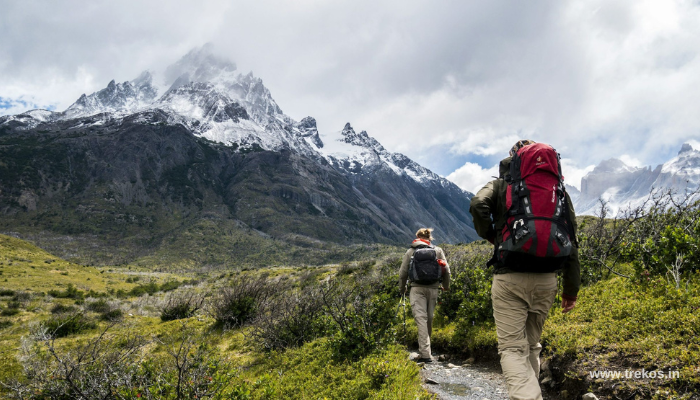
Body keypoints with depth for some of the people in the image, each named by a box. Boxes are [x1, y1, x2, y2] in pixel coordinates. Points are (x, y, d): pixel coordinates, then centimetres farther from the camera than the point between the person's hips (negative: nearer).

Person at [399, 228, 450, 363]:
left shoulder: (410, 251, 8)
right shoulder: (438, 250, 10)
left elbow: (403, 272, 9)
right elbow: (446, 270, 7)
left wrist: (402, 288, 24)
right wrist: (446, 286, 24)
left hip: (417, 288, -2)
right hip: (433, 288, 2)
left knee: (421, 318, -8)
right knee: (429, 319, 14)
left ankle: (425, 354, -16)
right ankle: (424, 349, 28)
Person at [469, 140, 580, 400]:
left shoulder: (501, 185, 6)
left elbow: (478, 205, -17)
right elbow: (571, 242, 8)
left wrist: (489, 235, 3)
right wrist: (571, 288, 11)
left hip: (509, 278, -3)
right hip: (546, 279, 4)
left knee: (512, 348, -3)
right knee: (531, 345, 19)